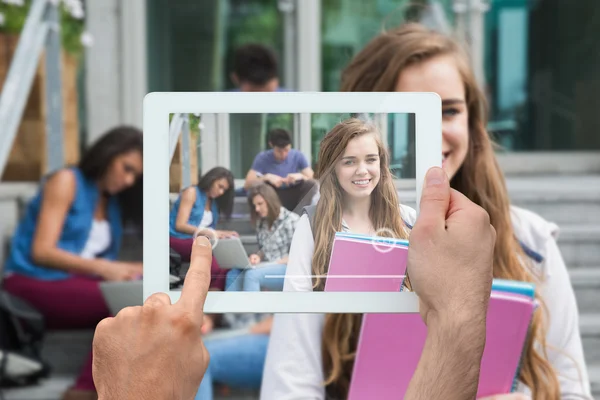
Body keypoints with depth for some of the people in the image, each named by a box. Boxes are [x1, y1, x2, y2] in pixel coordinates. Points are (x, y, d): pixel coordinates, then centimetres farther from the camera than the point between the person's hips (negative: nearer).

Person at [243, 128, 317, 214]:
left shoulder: (298, 156, -7)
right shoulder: (262, 158, -11)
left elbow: (312, 179, -9)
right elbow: (247, 184, -17)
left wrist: (301, 176, -30)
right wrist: (266, 177, -32)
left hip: (292, 199, 1)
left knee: (311, 184, -26)